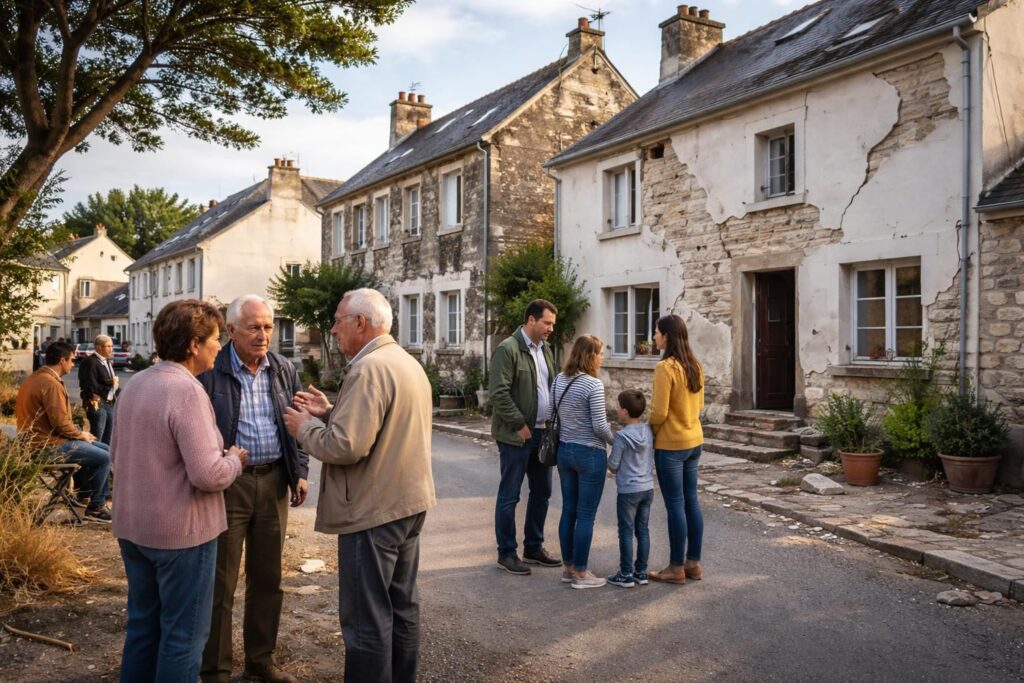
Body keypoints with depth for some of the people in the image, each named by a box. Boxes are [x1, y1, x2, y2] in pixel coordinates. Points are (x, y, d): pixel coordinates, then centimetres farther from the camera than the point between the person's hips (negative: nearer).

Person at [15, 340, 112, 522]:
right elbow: (61, 422, -26)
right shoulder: (51, 383, -22)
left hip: (45, 438, 11)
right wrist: (81, 434, -8)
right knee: (104, 457, -11)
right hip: (50, 444, -11)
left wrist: (79, 433, 11)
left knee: (104, 449, 14)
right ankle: (95, 507, 1)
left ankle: (85, 493, 21)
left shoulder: (38, 377, 13)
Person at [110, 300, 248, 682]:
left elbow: (118, 453, 18)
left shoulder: (134, 385, 6)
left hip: (133, 526, 9)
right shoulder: (187, 390, -22)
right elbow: (209, 475, -27)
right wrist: (235, 460, -8)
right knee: (183, 633, 6)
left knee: (143, 624, 21)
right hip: (180, 531, -9)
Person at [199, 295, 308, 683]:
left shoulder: (283, 370, 6)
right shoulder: (210, 372, -9)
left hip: (273, 482, 5)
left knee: (267, 578, 14)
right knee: (220, 581, 6)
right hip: (227, 484, -5)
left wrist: (300, 472, 9)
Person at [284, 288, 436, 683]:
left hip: (374, 510, -10)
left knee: (367, 618, 2)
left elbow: (346, 446, -26)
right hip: (408, 501, 10)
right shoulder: (409, 363, 11)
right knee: (402, 606, 19)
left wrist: (304, 427, -9)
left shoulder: (369, 369, -20)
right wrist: (329, 412, 9)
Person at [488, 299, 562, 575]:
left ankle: (534, 547, 29)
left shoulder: (545, 349, 12)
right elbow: (499, 394, -18)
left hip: (543, 433, 8)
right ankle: (506, 553, 13)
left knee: (541, 492, 15)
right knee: (509, 496, 3)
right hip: (517, 435, -8)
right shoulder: (508, 349, -13)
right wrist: (520, 425, -17)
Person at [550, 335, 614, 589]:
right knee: (586, 515, 3)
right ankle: (580, 573, 11)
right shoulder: (593, 385, -18)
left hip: (564, 450, 7)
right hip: (590, 454, -7)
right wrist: (614, 441, 1)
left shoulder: (559, 379, 4)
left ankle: (568, 567, 24)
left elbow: (550, 415, 10)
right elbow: (600, 426, -17)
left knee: (568, 511, 14)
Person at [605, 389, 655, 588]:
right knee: (643, 530, 13)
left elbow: (613, 465, -12)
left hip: (628, 491, -6)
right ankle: (641, 572, 20)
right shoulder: (649, 431, 0)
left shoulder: (622, 436, -18)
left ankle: (626, 575, 9)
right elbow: (651, 458, 10)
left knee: (626, 531, 3)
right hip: (648, 488, 6)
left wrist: (609, 460, 8)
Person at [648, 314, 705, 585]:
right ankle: (693, 563, 22)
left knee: (675, 505, 0)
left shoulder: (665, 367, -18)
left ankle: (677, 568, 9)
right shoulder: (695, 366, 7)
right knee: (691, 501, 13)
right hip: (694, 440, 8)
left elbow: (659, 412, -19)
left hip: (670, 444, -8)